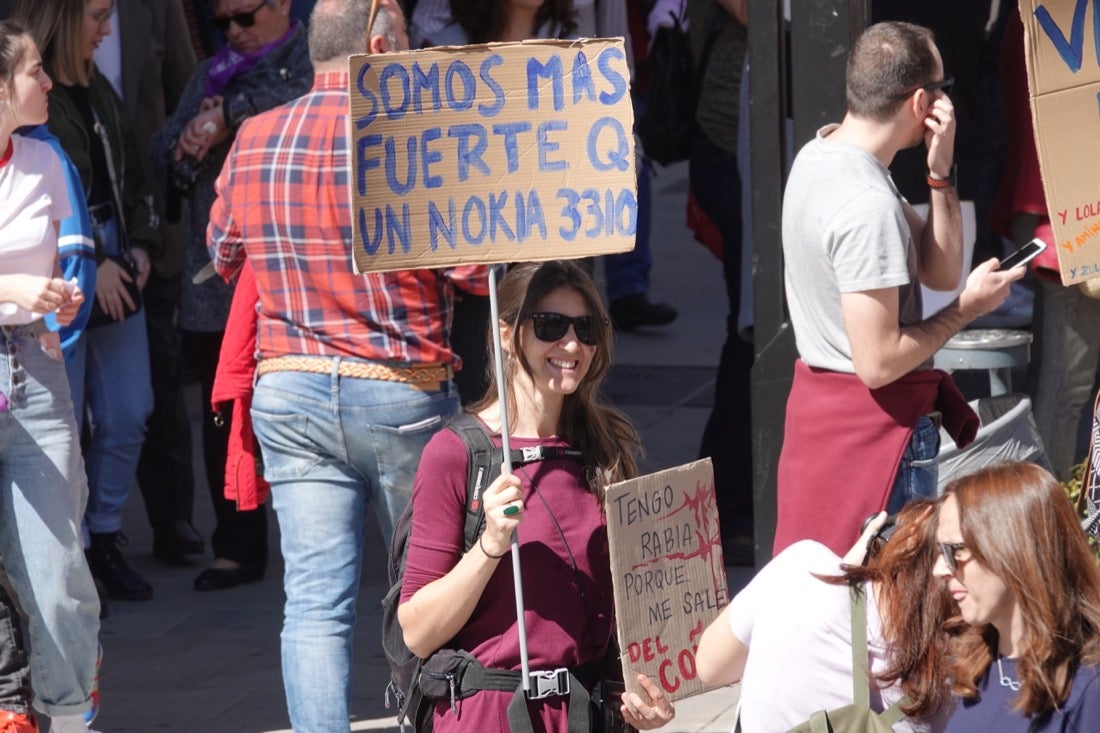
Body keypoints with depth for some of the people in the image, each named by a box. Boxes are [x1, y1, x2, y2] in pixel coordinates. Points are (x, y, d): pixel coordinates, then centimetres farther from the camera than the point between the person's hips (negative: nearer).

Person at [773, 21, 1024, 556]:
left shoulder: (818, 155, 6)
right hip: (879, 424, -10)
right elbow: (879, 363, -25)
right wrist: (968, 309, -13)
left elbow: (938, 271, 5)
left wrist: (941, 173, -7)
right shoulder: (869, 207, -25)